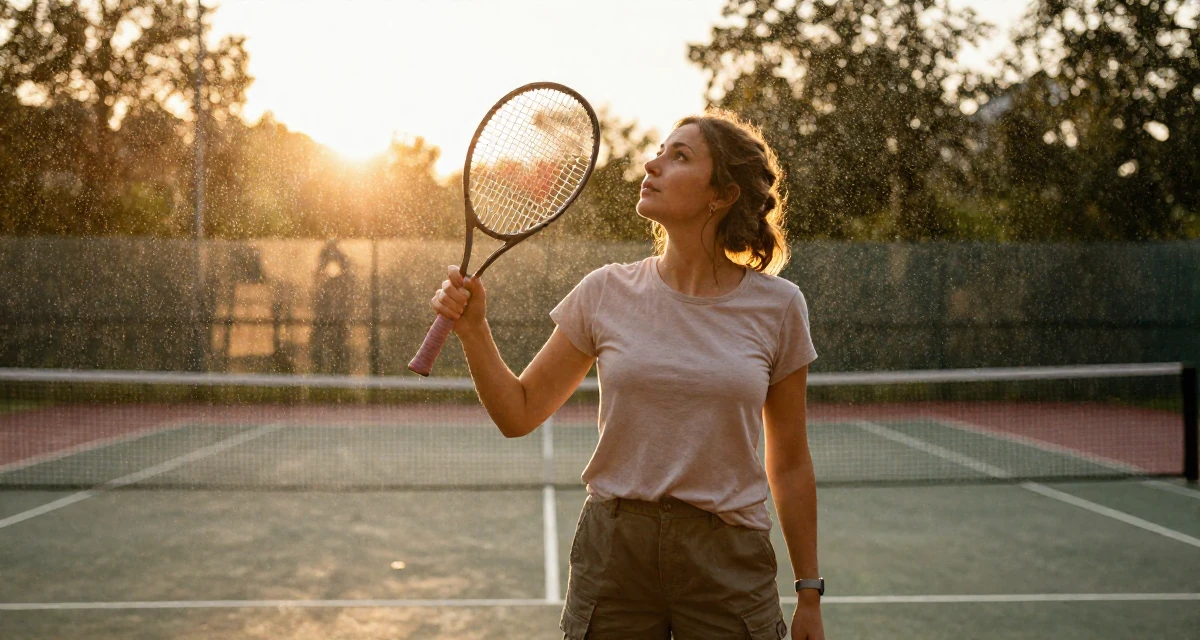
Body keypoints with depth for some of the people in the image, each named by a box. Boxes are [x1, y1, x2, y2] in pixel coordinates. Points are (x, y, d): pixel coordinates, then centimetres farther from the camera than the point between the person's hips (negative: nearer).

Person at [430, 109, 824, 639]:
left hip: (729, 562, -1)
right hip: (614, 552, 1)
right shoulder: (606, 293, -1)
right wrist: (473, 329, -10)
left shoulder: (778, 307, -3)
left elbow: (789, 466, 5)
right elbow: (519, 413, 6)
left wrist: (809, 595, 6)